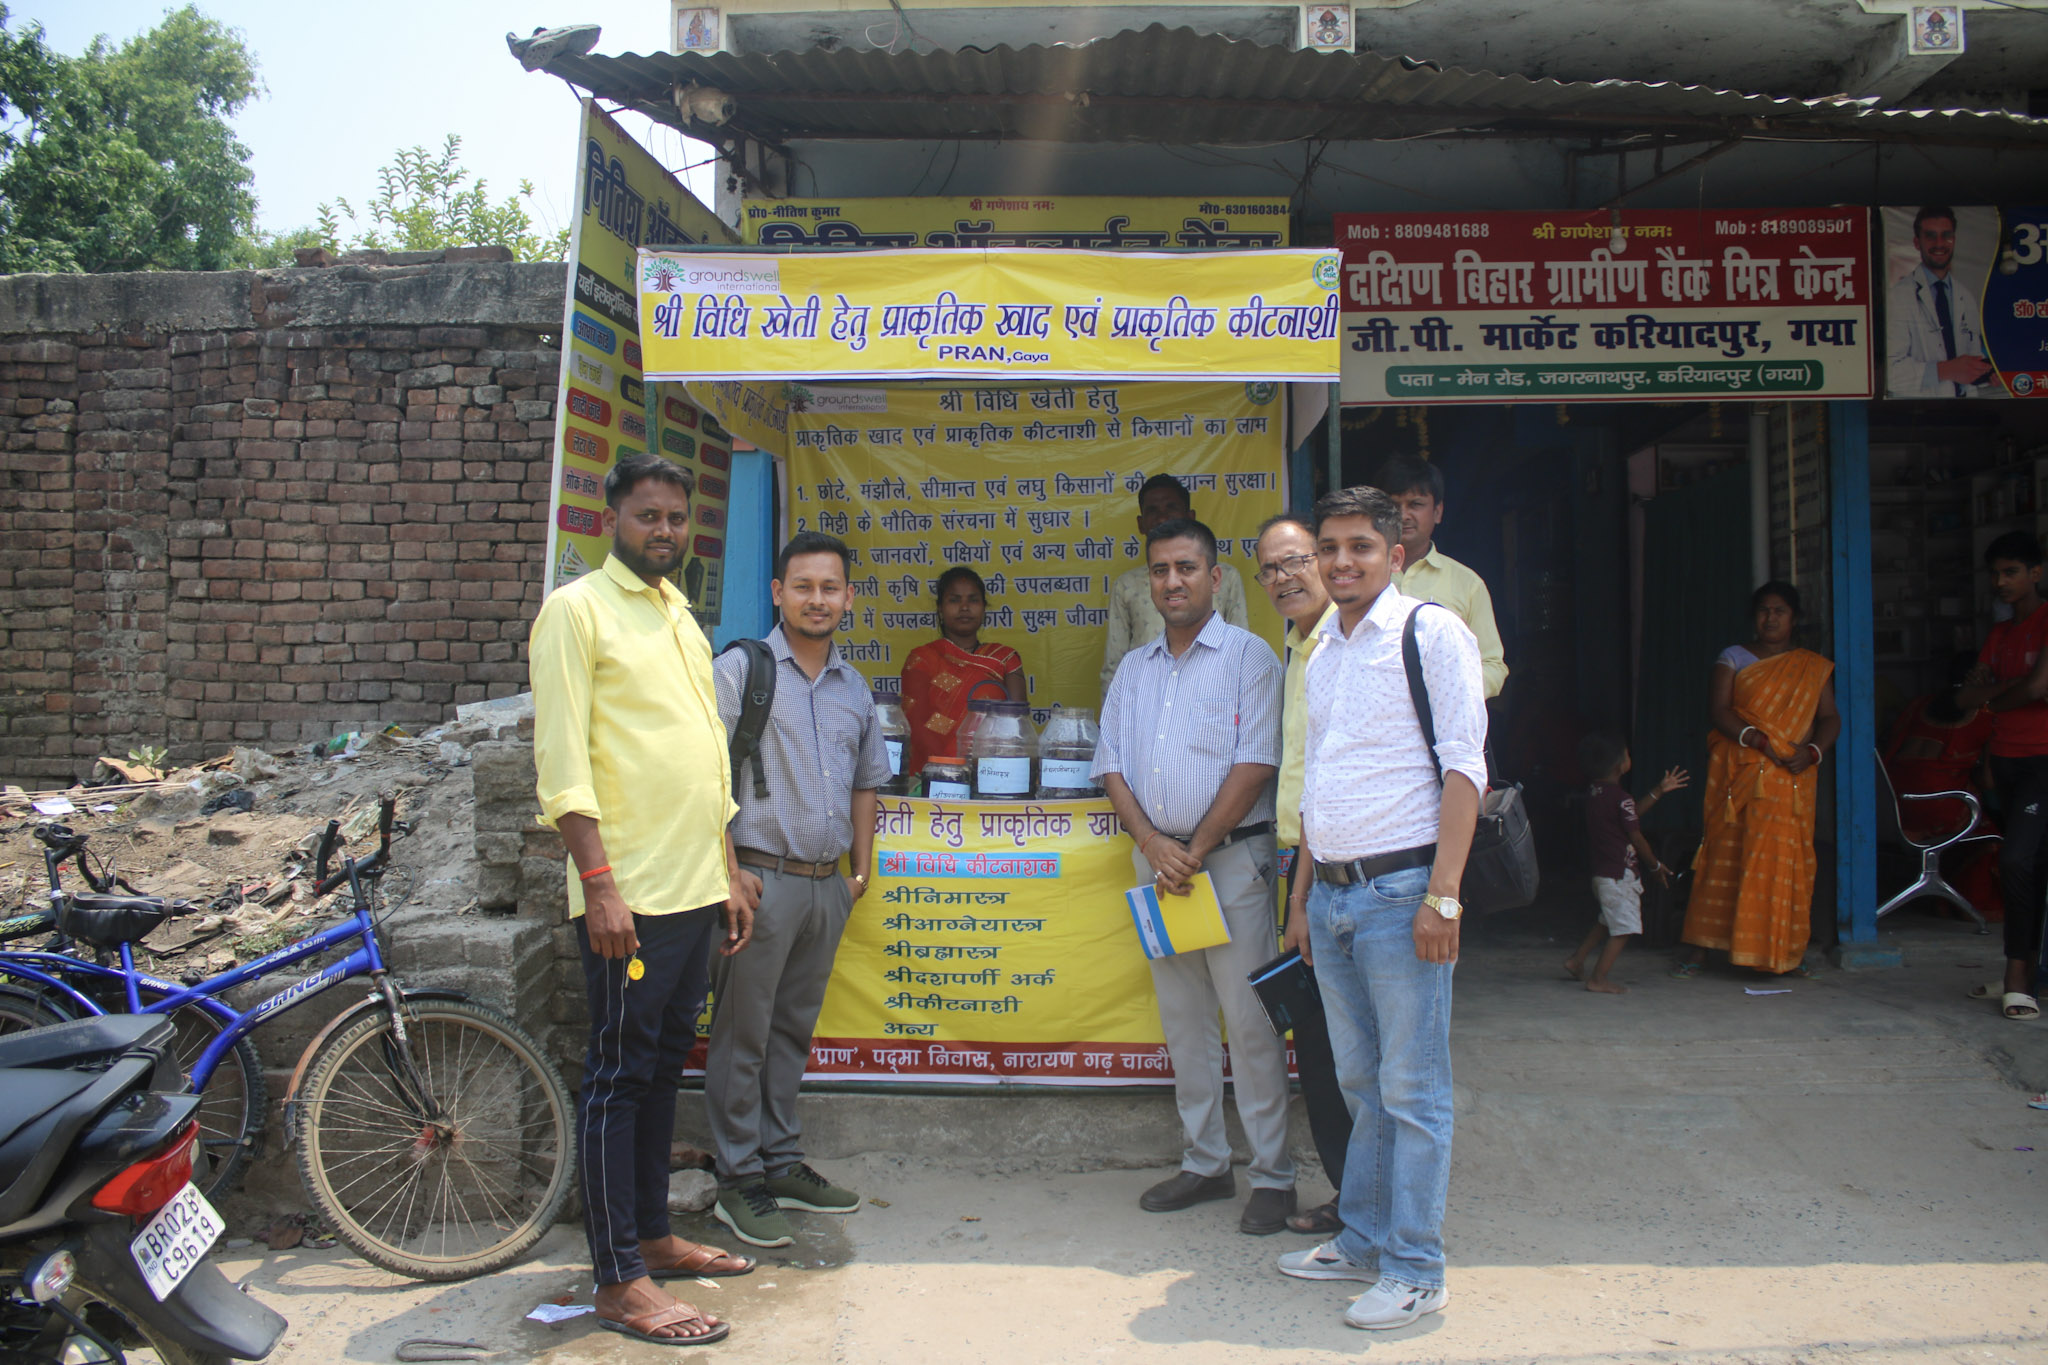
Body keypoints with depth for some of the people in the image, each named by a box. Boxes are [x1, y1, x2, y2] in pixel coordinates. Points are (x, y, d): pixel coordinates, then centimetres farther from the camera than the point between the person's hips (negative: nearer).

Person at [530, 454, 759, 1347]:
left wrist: (729, 874, 19)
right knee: (619, 1075, -2)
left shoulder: (681, 617, 19)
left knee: (665, 1066, 15)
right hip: (627, 892, -8)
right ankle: (618, 1281, 5)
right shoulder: (578, 610, -5)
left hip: (694, 890, 8)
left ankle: (652, 1236, 27)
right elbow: (561, 760, -13)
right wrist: (599, 882, -19)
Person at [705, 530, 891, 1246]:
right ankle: (739, 1181, 11)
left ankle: (782, 1164, 25)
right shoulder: (738, 670, -5)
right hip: (761, 880, -6)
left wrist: (861, 866, 15)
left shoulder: (854, 688, 14)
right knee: (742, 1034, 1)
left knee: (793, 1030, 15)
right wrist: (729, 870, -15)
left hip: (827, 885, 6)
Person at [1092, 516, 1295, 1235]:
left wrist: (1196, 850, -12)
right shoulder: (1133, 669, 15)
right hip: (1156, 857, 6)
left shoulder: (1247, 656, -2)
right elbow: (1111, 765, 10)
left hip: (1232, 856, -6)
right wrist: (1153, 843, -6)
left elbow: (1256, 763, -10)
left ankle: (1272, 1175, 5)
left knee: (1249, 1019, -4)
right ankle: (1205, 1163, 22)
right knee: (1182, 1018, 11)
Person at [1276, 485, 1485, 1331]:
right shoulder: (1321, 649, 15)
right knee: (1360, 1083, 15)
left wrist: (1443, 895, -17)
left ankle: (1416, 1270, 11)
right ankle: (1362, 1239, 27)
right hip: (1331, 894, 7)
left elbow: (1463, 766, -11)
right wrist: (1303, 882, 17)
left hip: (1400, 888, -7)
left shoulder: (1431, 632, -6)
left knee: (1412, 1088, 1)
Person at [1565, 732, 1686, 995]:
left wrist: (1658, 792, 24)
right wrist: (1656, 865, 2)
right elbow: (1636, 837, -12)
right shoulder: (1620, 797, -18)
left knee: (1607, 922, 24)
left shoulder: (1593, 794, 9)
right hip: (1619, 874, -9)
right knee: (1624, 928, -2)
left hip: (1600, 872, 9)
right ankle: (1598, 979, -3)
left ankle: (1576, 961, 26)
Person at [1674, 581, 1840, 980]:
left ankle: (1790, 951, 6)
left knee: (1788, 860, -2)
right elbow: (1718, 709, -4)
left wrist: (1813, 751, -13)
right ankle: (1697, 949, -2)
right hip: (1739, 774, -2)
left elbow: (1830, 717, 8)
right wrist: (1761, 742, -16)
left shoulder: (1813, 666, 15)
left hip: (1791, 779, 2)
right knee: (1724, 854, -4)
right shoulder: (1734, 657, 8)